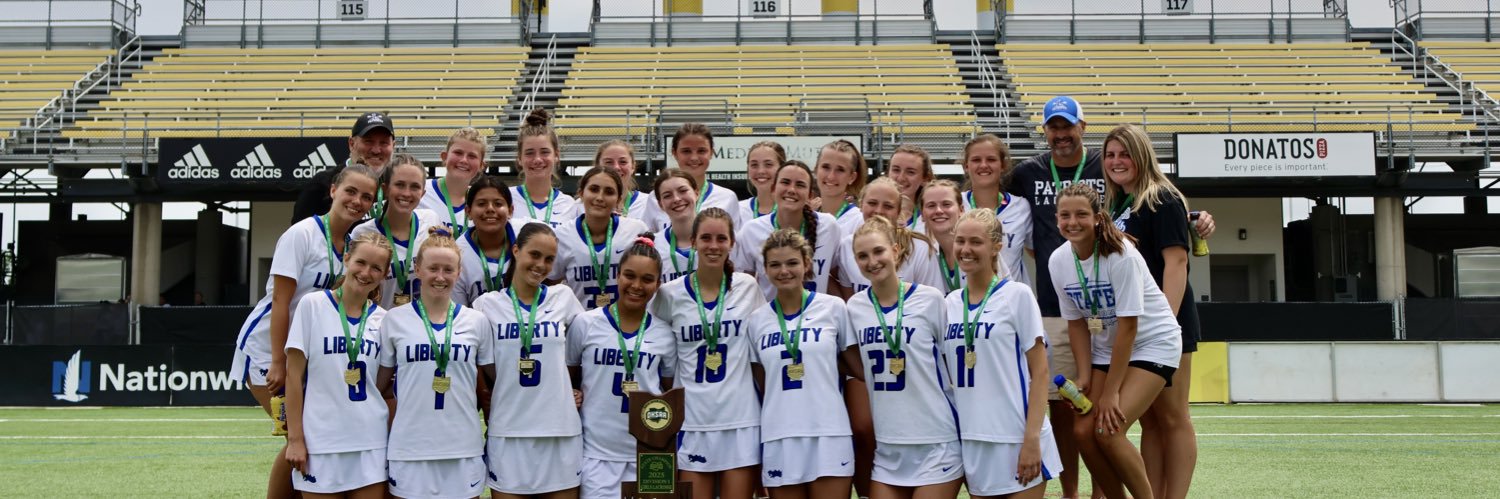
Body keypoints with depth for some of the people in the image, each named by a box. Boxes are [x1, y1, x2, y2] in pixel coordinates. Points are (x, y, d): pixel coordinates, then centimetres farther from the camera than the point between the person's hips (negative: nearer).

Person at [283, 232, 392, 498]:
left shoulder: (382, 319, 6)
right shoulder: (312, 305, -3)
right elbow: (294, 375, -4)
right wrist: (295, 438, -8)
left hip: (372, 442, 3)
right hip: (321, 442, -3)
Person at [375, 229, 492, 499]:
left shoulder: (477, 322, 7)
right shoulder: (394, 319, 3)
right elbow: (380, 386, 7)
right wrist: (412, 388, -4)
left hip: (463, 447, 1)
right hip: (410, 447, -1)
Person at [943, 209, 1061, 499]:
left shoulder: (1017, 295, -5)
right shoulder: (951, 303, 10)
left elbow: (1040, 373, -8)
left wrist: (1032, 439, -15)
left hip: (1017, 439, -5)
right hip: (971, 441, 5)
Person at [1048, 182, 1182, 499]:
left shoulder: (1121, 255, -24)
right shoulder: (1058, 261, -8)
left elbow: (1128, 327, -22)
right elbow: (1077, 322, 2)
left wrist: (1111, 392, -21)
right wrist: (1084, 376, -6)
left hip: (1153, 343, -6)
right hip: (1106, 348, 6)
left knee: (1108, 431, -20)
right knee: (1083, 431, -8)